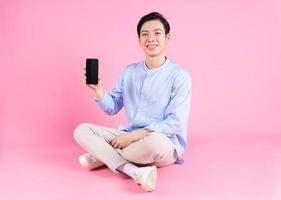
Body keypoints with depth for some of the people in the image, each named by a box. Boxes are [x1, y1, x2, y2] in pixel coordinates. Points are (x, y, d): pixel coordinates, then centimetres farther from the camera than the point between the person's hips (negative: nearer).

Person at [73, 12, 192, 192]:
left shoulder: (179, 76, -11)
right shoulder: (129, 72, 6)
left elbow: (175, 123, -16)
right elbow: (112, 108, 9)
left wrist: (135, 135, -20)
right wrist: (97, 89, -11)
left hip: (165, 144, -5)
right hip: (131, 138, 6)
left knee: (154, 143, -41)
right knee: (82, 130, -7)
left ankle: (103, 156, -12)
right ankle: (135, 171, -25)